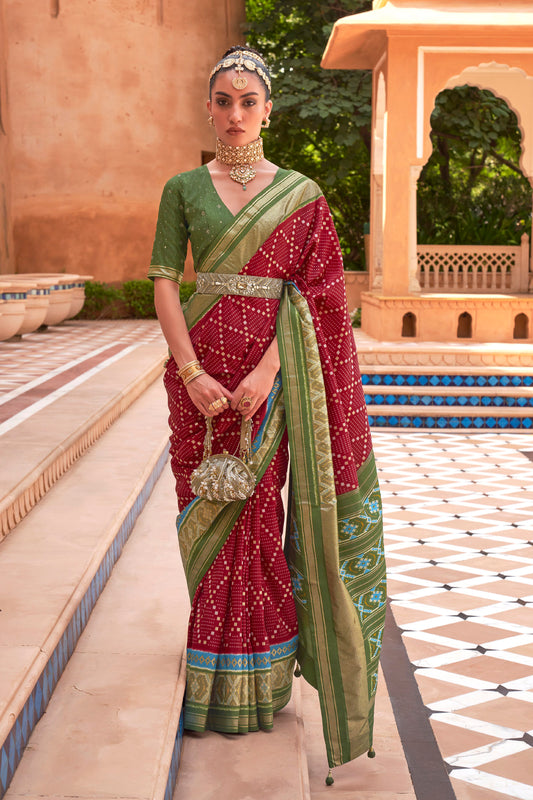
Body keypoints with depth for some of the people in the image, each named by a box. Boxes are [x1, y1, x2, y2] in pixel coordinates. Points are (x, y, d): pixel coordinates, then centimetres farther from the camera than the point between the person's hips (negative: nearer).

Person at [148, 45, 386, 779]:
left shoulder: (301, 193, 3)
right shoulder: (183, 189, 6)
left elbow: (311, 293, -4)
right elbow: (164, 284, 0)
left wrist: (267, 372, -16)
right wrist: (191, 373, -13)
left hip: (270, 368, -1)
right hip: (201, 365, 2)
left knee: (256, 512, 2)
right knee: (207, 513, 6)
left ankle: (254, 678, 18)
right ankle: (217, 657, 26)